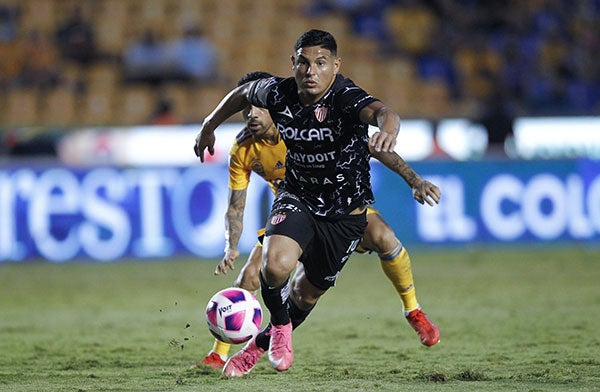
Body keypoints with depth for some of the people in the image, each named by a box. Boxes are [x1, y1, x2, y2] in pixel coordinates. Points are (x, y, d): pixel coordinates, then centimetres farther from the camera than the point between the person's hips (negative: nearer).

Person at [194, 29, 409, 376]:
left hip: (345, 214, -1)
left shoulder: (346, 97, -27)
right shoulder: (278, 94, -14)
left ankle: (260, 345, 42)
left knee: (307, 294, 13)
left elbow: (381, 112, -50)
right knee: (276, 264, -28)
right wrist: (209, 127, 19)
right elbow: (243, 93, 10)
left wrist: (388, 128, -73)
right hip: (298, 198, 1)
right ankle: (280, 326, 3)